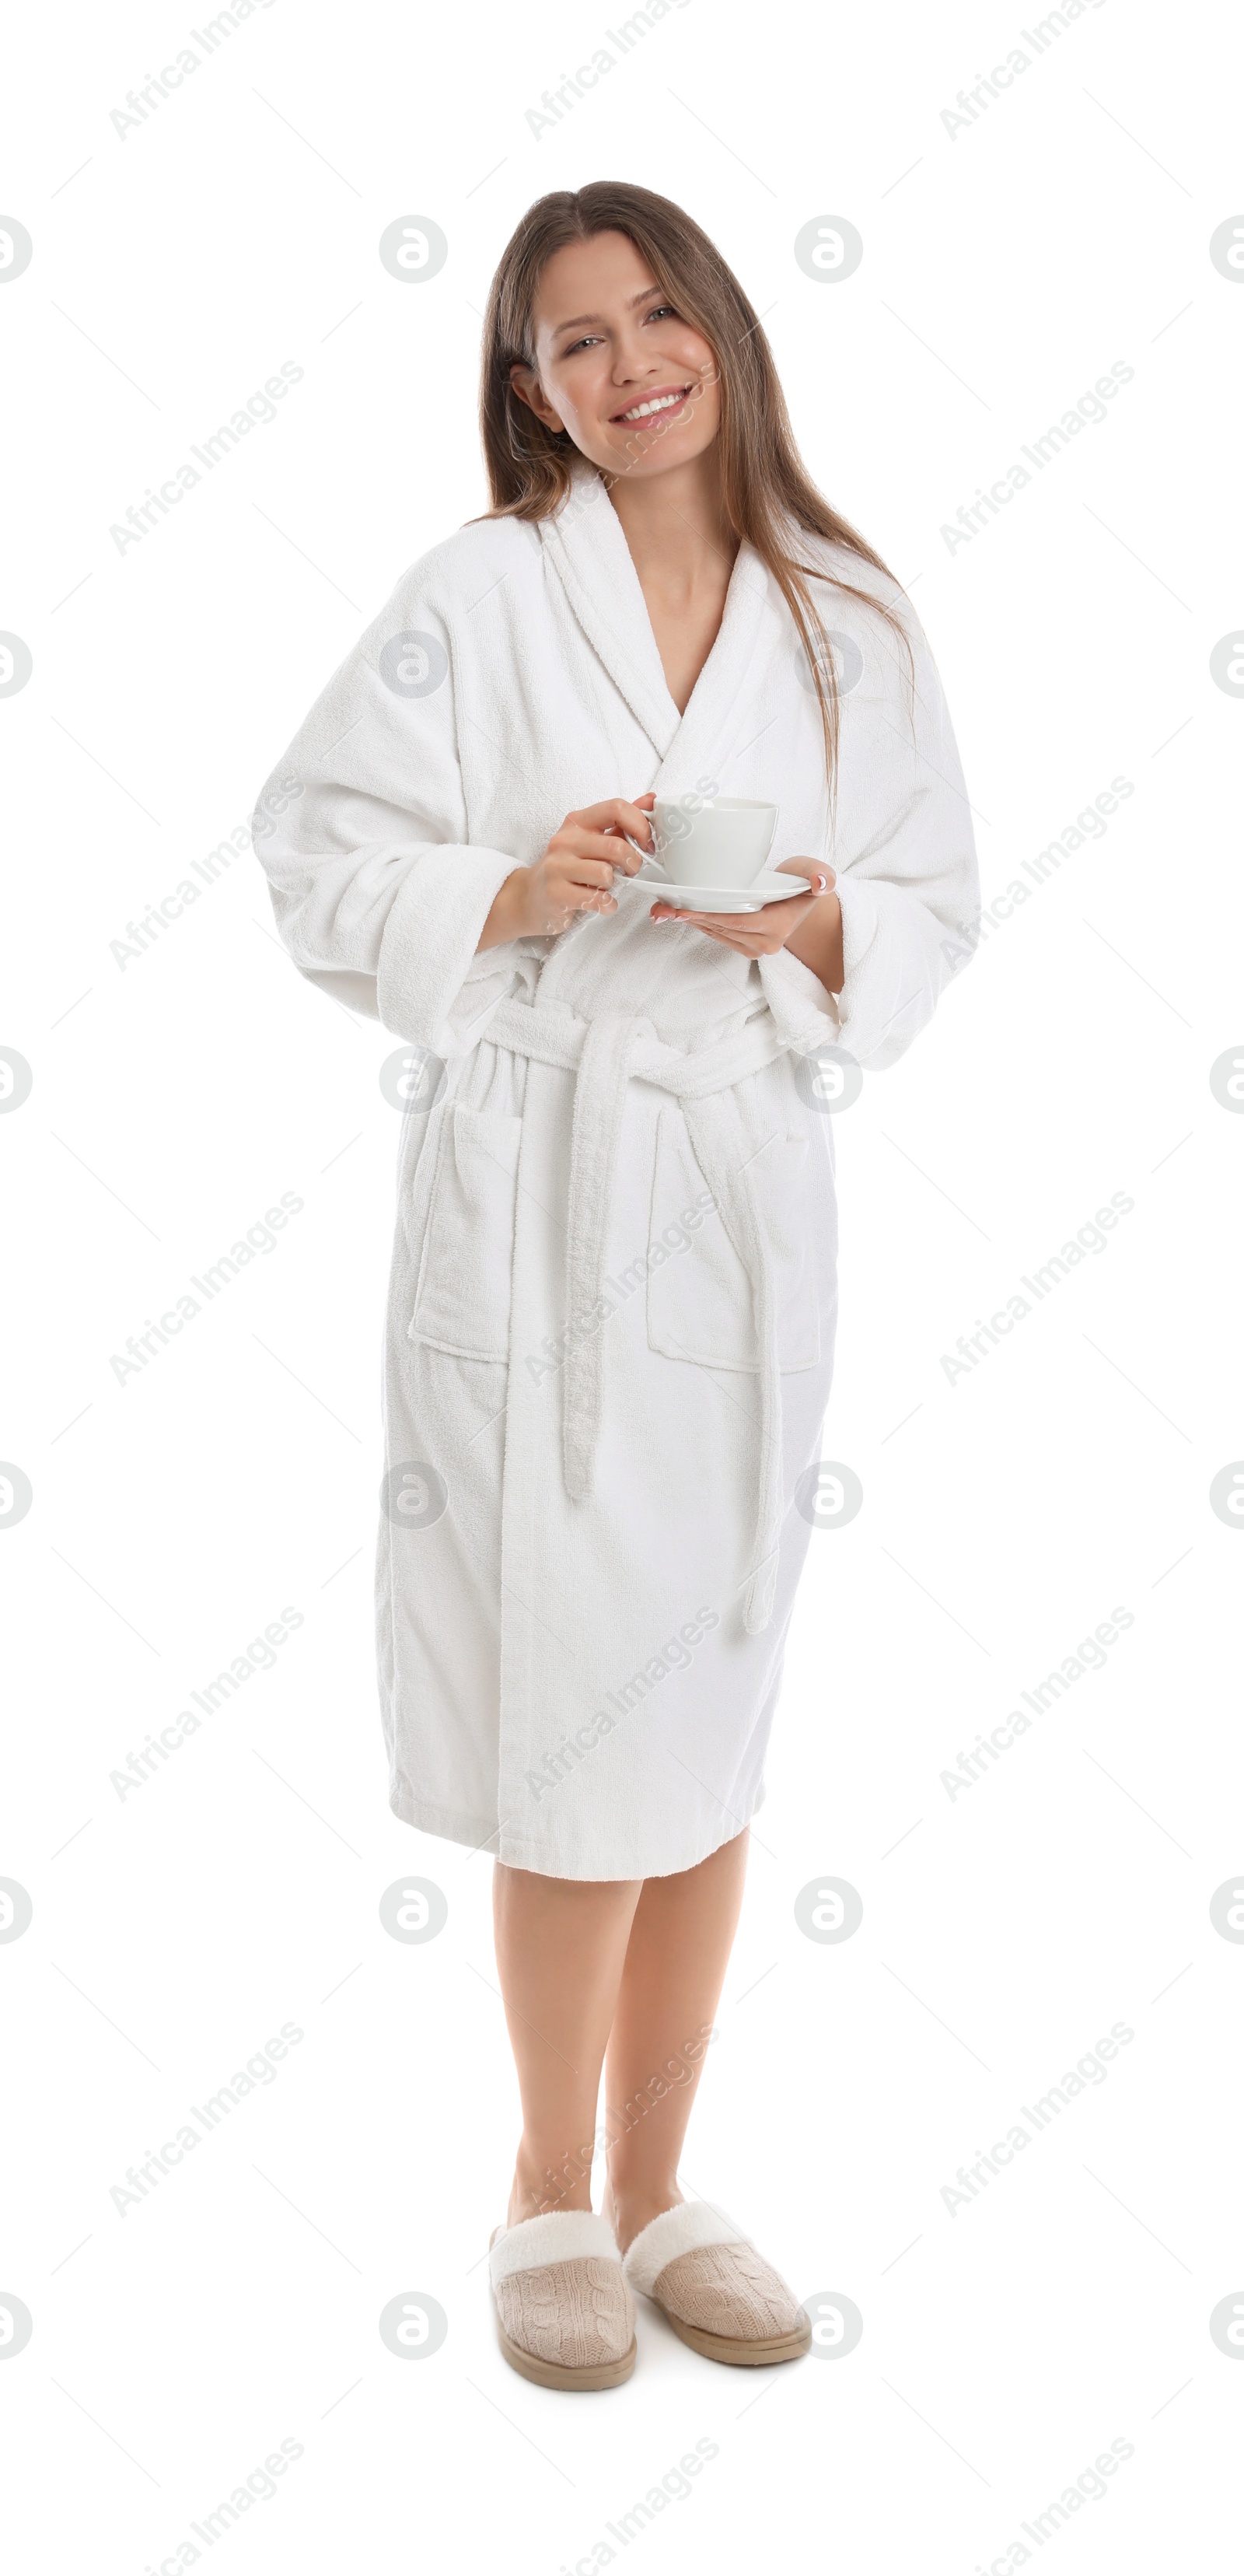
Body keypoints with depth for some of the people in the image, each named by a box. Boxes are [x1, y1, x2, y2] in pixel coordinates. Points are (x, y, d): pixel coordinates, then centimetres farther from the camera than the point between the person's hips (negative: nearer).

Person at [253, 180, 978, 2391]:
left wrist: (820, 924, -9)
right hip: (530, 1190, -3)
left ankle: (656, 2190, 26)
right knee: (580, 1717, -2)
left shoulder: (847, 618, 9)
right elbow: (321, 864, 0)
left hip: (747, 1187, 4)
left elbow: (936, 905, 12)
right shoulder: (476, 596, 1)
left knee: (717, 1708, 9)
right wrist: (513, 894, -16)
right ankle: (552, 2189, 22)